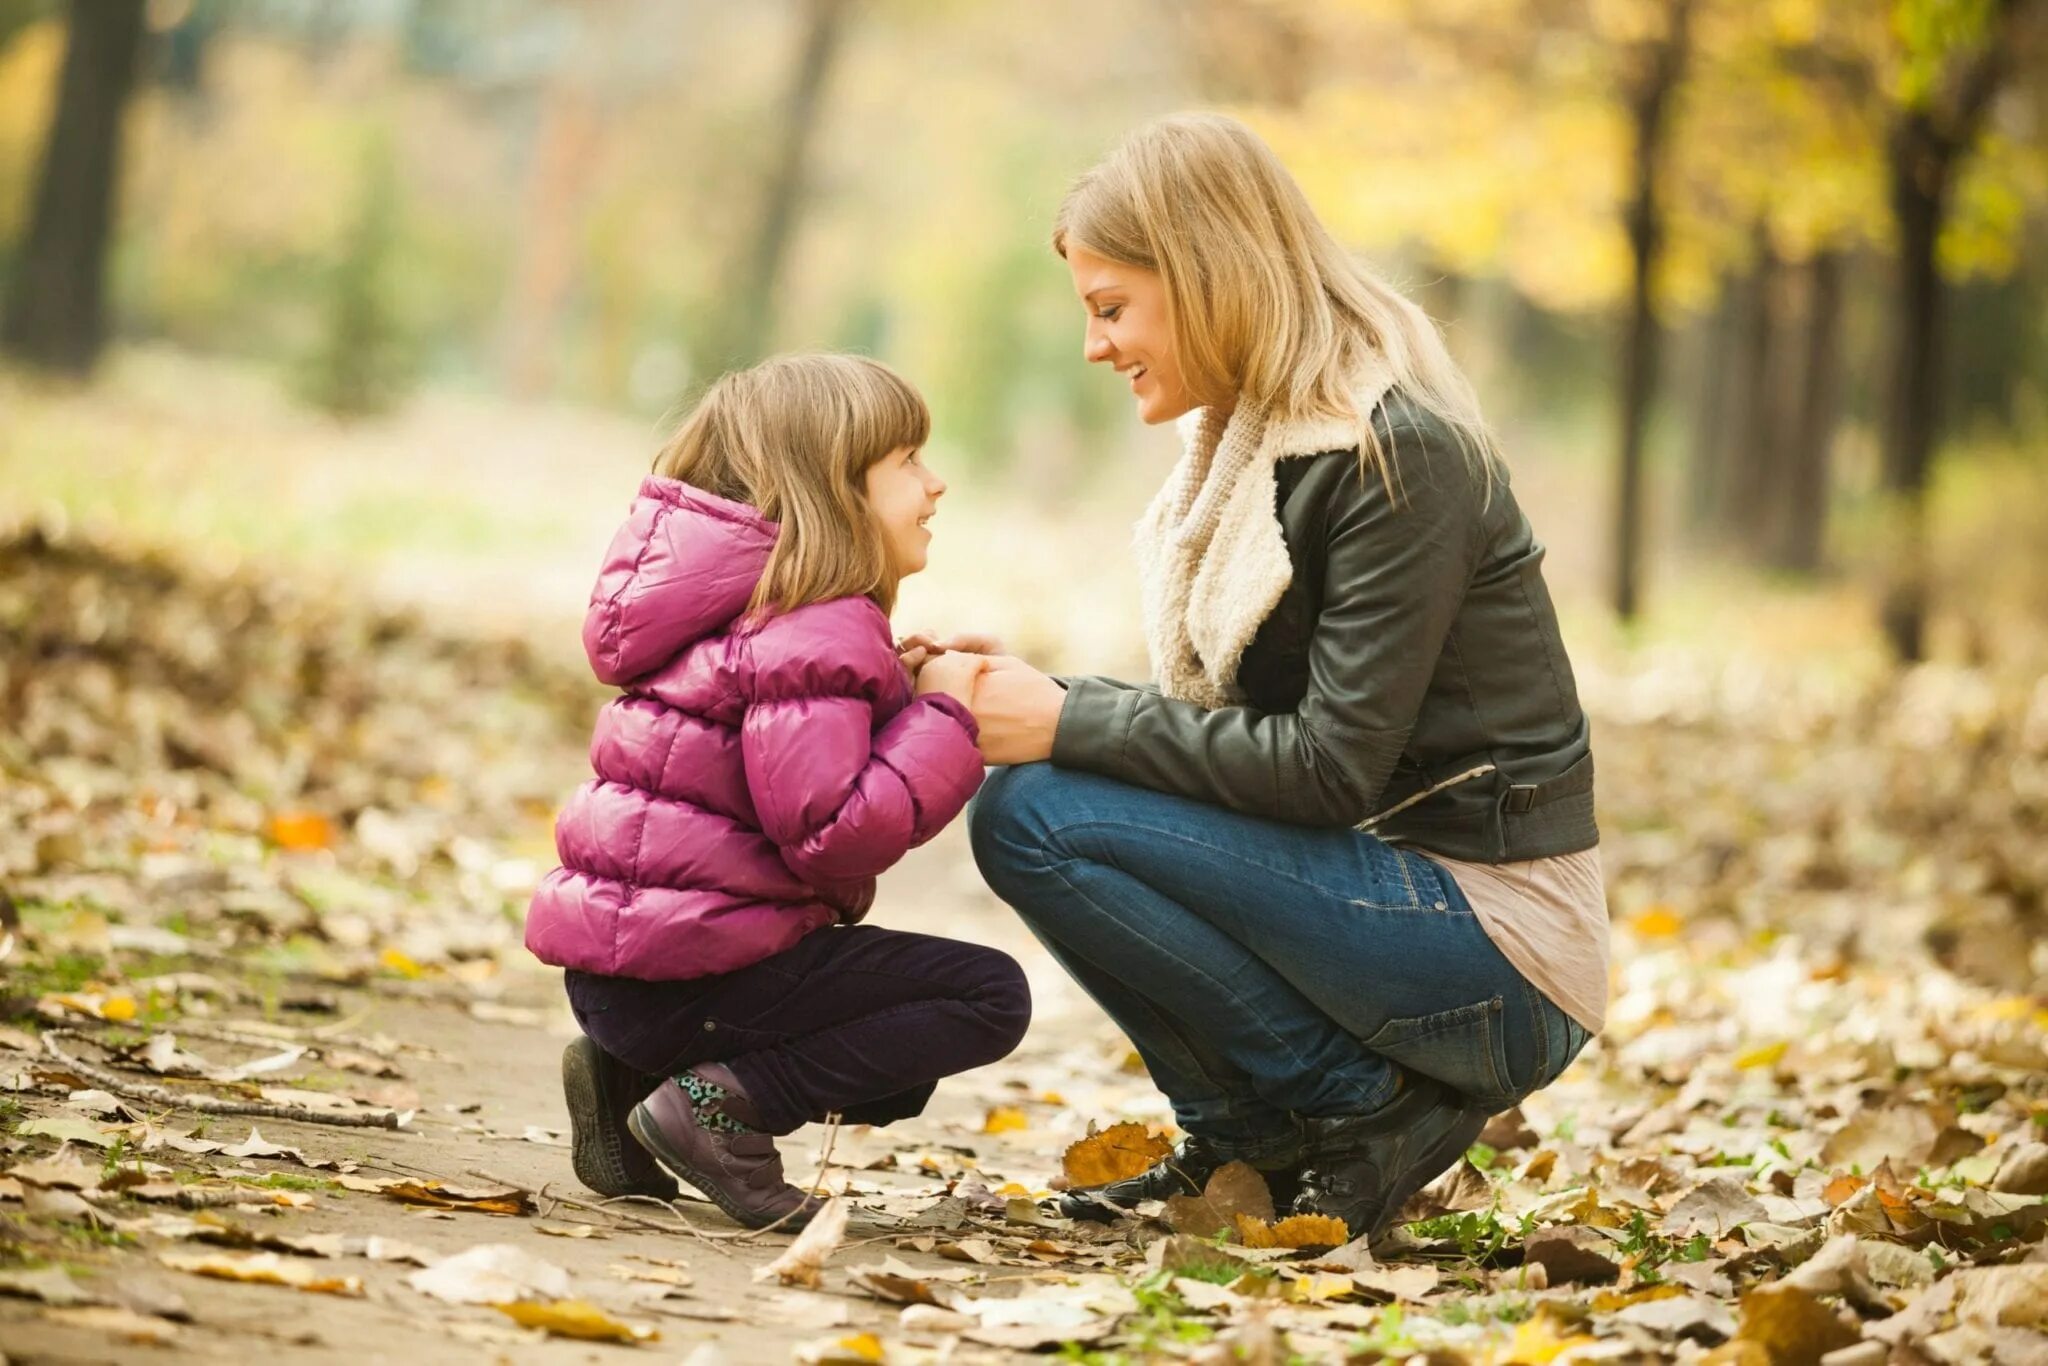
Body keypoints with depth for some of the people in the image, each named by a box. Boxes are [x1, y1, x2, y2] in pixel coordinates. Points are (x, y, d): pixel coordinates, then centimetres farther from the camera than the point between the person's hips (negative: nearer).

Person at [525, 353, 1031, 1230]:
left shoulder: (755, 613, 19)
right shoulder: (817, 635, -14)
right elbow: (831, 832, -23)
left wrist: (905, 695, 10)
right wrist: (941, 718, -14)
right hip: (683, 964, -10)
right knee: (988, 997, -9)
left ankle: (631, 1077, 11)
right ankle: (721, 1102, -14)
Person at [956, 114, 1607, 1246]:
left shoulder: (1400, 456, -16)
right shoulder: (1258, 441, 12)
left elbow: (1332, 765, -21)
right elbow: (1241, 726, 11)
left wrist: (1069, 724, -17)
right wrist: (1030, 695, -3)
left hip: (1492, 959, -9)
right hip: (1392, 883, 9)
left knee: (1034, 816, -17)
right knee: (1024, 791, 6)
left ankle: (1360, 1109, -8)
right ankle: (1253, 1137, 7)